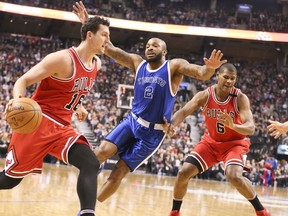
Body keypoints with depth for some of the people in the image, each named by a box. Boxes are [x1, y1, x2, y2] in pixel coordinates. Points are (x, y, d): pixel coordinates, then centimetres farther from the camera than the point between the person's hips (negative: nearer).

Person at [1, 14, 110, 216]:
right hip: (38, 121, -7)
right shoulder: (63, 59, -15)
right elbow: (23, 81, -15)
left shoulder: (97, 64, 9)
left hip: (62, 126, 7)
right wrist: (18, 100, -35)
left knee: (91, 164, -15)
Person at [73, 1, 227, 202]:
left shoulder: (174, 66, -8)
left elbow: (200, 73, -24)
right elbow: (109, 48, 1)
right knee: (102, 151, -20)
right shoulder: (137, 63, 4)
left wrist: (209, 68, -49)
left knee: (121, 170, -4)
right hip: (132, 121, 3)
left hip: (153, 131, -3)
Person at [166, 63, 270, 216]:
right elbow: (183, 111, -26)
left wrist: (233, 126, -52)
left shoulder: (240, 98, -23)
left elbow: (250, 128, -31)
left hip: (235, 142, -3)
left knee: (234, 176, -30)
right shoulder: (204, 96, -16)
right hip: (211, 141, 4)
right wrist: (172, 124, -48)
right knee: (183, 173, -7)